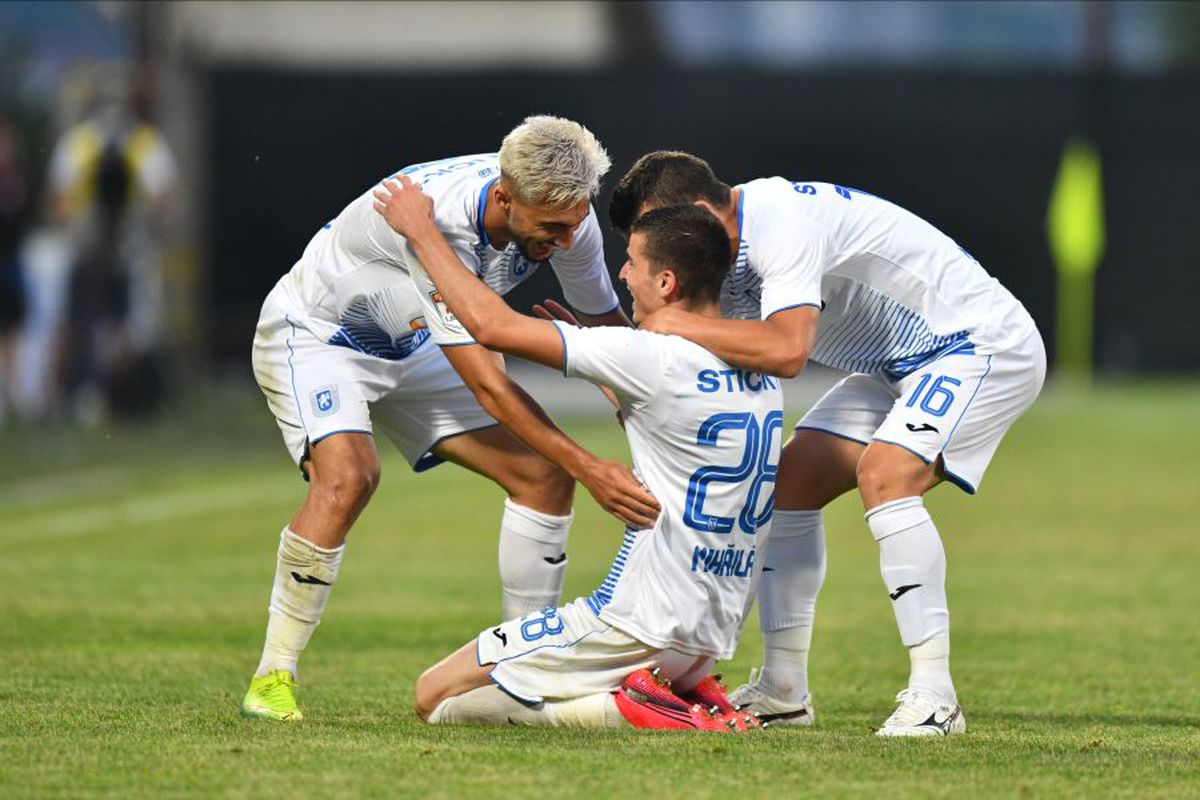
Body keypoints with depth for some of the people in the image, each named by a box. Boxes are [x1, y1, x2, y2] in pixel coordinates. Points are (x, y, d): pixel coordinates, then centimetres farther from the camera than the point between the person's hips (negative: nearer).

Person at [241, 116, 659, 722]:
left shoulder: (562, 212, -19)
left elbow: (606, 329, -2)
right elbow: (486, 386, -39)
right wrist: (589, 469, -41)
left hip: (410, 346, 7)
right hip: (312, 335, -7)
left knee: (543, 474, -4)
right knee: (347, 476, -33)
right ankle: (272, 678, -22)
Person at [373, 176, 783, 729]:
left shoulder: (656, 360, -18)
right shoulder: (761, 373, 6)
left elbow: (492, 326, -14)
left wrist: (421, 231, -1)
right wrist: (587, 338, 27)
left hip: (640, 628, -8)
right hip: (714, 637, 8)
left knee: (435, 696, 2)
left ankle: (621, 707, -12)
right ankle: (685, 696, 7)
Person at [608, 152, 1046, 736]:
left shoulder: (781, 222, -28)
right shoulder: (728, 255, 3)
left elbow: (786, 350, -39)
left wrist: (679, 327, -28)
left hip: (983, 347, -10)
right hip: (902, 362, 10)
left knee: (884, 475, -28)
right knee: (791, 479, 5)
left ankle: (933, 697, -28)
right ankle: (783, 689, 11)